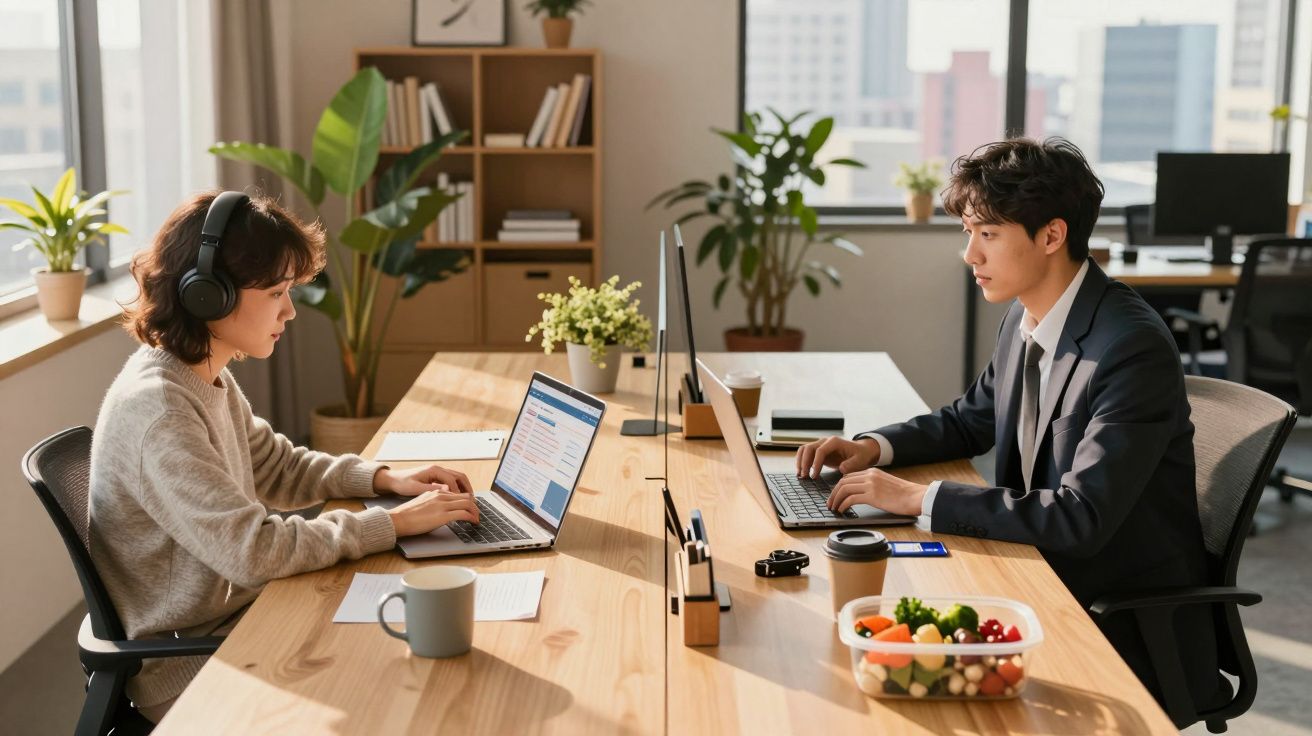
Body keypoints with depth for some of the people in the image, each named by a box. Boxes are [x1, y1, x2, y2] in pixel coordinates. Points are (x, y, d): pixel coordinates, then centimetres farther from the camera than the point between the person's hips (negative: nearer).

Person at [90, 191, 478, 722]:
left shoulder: (207, 379, 3)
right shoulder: (156, 410, -26)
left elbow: (277, 467, 18)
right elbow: (253, 550, -30)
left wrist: (385, 479, 3)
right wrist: (392, 524, -22)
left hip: (234, 614, 8)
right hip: (187, 664, -8)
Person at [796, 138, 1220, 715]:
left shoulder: (1135, 348, -24)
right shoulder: (1026, 318, 2)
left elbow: (1080, 517, -31)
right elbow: (971, 420, 18)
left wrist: (919, 498, -29)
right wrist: (874, 447, 0)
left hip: (1135, 636, -7)